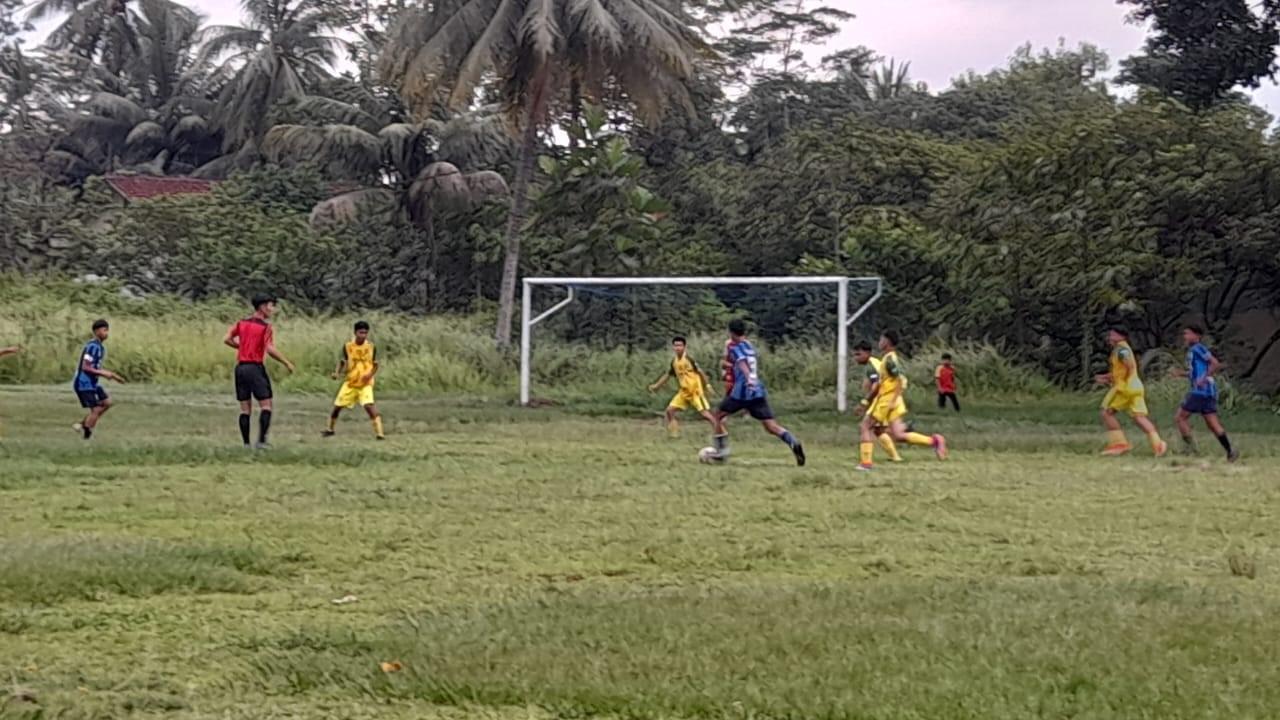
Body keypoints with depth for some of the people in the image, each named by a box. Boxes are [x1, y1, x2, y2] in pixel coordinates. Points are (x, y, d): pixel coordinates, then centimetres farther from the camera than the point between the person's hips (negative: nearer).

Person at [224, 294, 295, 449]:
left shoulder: (242, 323, 10)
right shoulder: (265, 327, -7)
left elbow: (227, 339, 5)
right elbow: (270, 349, -17)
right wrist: (286, 363, -9)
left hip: (240, 367, 6)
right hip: (256, 367, -6)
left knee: (245, 409, 8)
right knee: (265, 405, -1)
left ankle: (246, 443, 6)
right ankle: (261, 440, -11)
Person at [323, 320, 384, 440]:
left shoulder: (371, 347, -7)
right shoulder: (348, 346, -5)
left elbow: (376, 365, 2)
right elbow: (342, 362, 7)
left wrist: (370, 374, -17)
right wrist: (337, 373, -12)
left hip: (365, 384, -3)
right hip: (350, 382, 3)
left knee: (369, 406, -23)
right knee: (337, 406, 9)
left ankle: (379, 433, -22)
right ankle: (330, 429, 35)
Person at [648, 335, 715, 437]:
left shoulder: (689, 359, -15)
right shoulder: (674, 362, 6)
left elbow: (700, 372, -11)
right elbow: (668, 375, 20)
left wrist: (708, 385, -14)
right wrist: (656, 386, 19)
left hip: (696, 391, -7)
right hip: (684, 392, 7)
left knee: (705, 413, -12)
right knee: (670, 410, 2)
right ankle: (674, 433, 11)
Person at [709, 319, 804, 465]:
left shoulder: (735, 347, -2)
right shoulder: (751, 347, 21)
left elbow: (742, 363, -22)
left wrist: (748, 378, -39)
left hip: (742, 392, -6)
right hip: (758, 391, 6)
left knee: (719, 414, 16)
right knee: (771, 427, -2)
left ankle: (722, 451, 11)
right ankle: (793, 443, -27)